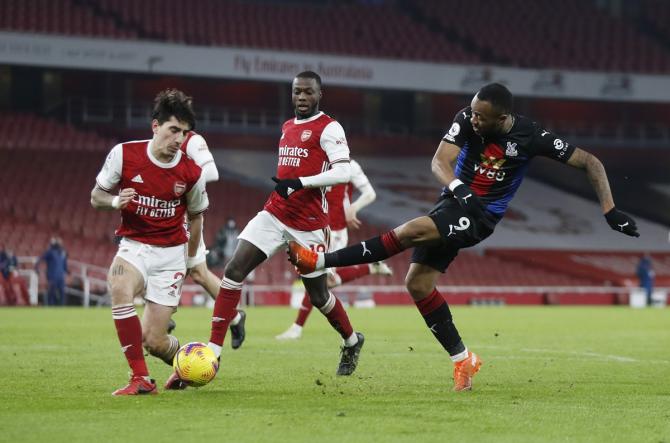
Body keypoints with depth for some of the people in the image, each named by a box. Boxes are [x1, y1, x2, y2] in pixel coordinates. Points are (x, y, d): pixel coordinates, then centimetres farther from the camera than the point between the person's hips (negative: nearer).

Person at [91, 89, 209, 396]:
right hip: (133, 245, 0)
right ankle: (140, 379, -29)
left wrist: (189, 261, 17)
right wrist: (115, 201, -21)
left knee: (153, 341, -7)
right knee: (119, 286, -36)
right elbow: (96, 197, 2)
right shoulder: (124, 154, -10)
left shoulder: (191, 173, -8)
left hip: (171, 253, 0)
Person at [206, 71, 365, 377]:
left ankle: (352, 342, 36)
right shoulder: (287, 127, 15)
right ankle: (213, 350, -14)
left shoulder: (328, 128, -9)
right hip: (275, 213, 6)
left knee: (318, 295, 6)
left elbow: (343, 172, -21)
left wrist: (300, 183, -27)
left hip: (308, 224, -6)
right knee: (234, 270, -12)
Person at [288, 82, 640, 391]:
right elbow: (439, 162, -16)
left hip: (479, 217, -6)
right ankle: (462, 360, 10)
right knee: (417, 282, 1)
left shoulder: (530, 137, -15)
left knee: (409, 232, -26)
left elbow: (590, 163, -7)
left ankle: (320, 261, -22)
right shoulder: (467, 120, -8)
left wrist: (610, 211, -14)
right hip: (456, 201, 6)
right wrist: (459, 188, -38)